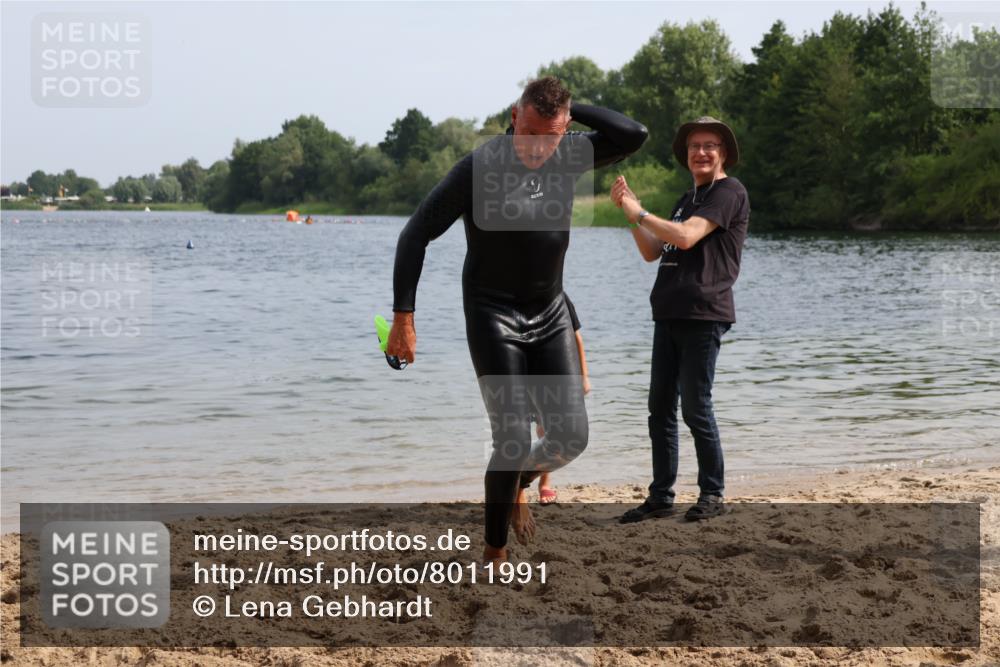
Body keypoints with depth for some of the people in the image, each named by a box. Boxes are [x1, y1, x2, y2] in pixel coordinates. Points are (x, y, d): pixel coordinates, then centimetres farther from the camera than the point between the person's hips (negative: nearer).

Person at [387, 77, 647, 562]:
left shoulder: (569, 157, -2)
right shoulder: (480, 167, -17)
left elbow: (633, 135, -11)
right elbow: (416, 235, -14)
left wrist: (567, 108, -11)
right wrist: (402, 318, -18)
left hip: (550, 316, 5)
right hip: (492, 317, -5)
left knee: (570, 436, -2)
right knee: (514, 443, -11)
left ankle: (516, 486, 30)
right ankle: (494, 552, 8)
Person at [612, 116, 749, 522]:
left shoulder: (729, 192, -4)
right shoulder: (687, 200, 23)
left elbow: (686, 237, -18)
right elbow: (651, 252, 19)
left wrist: (639, 212, -8)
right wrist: (629, 212, 6)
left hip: (703, 316, -8)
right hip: (668, 316, 8)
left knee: (695, 408, -6)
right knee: (660, 408, 6)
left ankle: (712, 494, 5)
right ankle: (660, 496, 11)